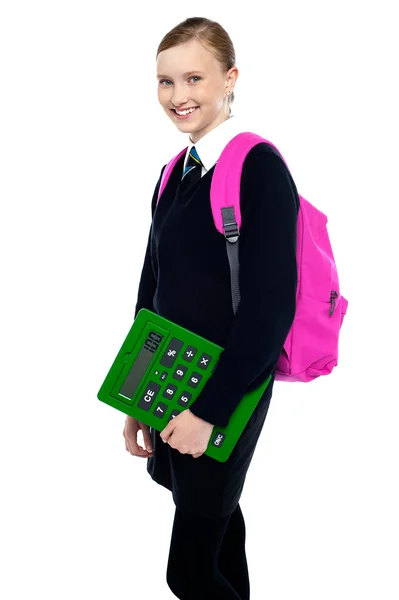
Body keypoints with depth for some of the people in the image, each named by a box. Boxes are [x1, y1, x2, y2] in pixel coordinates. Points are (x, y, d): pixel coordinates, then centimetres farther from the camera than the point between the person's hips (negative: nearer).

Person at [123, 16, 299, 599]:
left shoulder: (259, 166, -14)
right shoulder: (175, 172, 9)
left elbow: (271, 305, -20)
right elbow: (153, 289, 12)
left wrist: (209, 409, -19)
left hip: (225, 397, -7)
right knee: (216, 517, 20)